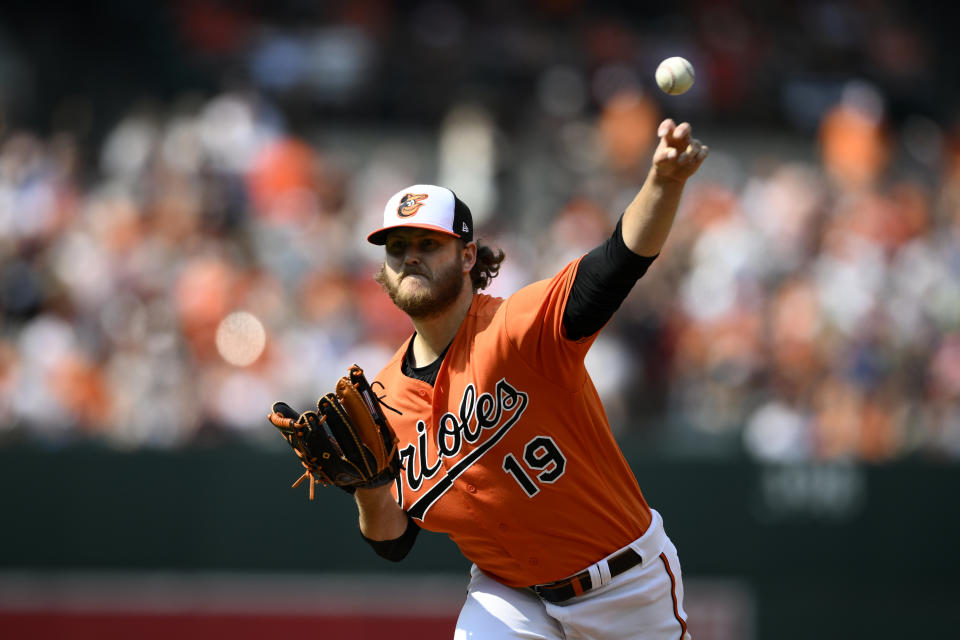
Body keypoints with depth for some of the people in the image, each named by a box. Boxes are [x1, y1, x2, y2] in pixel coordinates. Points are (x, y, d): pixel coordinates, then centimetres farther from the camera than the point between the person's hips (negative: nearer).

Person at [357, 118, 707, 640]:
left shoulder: (521, 326, -19)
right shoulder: (384, 401, -3)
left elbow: (624, 258, -37)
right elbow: (393, 543, 5)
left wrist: (665, 180, -55)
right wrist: (367, 489, -17)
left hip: (627, 586, -3)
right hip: (508, 594, 3)